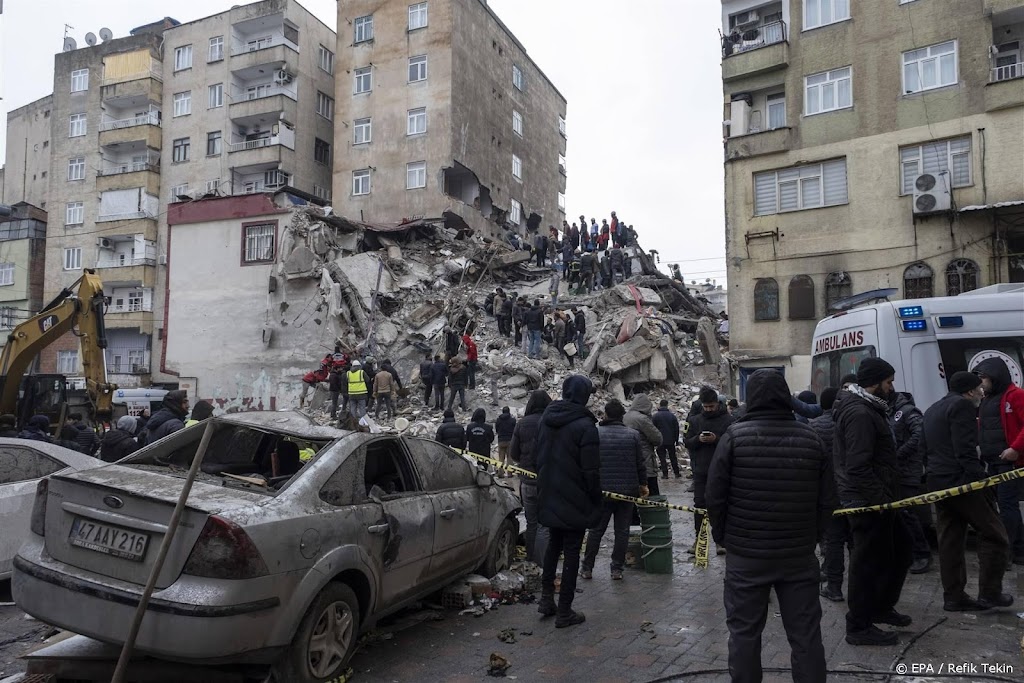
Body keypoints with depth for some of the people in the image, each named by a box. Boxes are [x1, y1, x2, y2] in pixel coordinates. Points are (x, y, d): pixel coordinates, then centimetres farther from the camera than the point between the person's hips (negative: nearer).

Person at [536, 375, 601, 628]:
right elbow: (591, 470, -18)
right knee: (571, 552, 4)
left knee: (553, 545, 22)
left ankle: (546, 599, 26)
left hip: (549, 498, 7)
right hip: (575, 502, -6)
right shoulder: (585, 426, -19)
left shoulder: (547, 419, 4)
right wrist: (595, 500, -6)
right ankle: (564, 612, 11)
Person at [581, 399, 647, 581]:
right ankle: (617, 569, 11)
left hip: (602, 490, 0)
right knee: (622, 531, 8)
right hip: (627, 490, 0)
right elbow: (640, 464, 1)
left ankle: (587, 568, 15)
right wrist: (643, 484, 14)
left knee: (596, 530, 10)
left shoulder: (595, 433, -4)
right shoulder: (633, 435, -2)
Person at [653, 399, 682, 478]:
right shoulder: (672, 415, 2)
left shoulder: (655, 416, -8)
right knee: (673, 457, 14)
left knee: (662, 458, 4)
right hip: (671, 441, 3)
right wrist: (676, 440, 14)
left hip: (660, 441, -3)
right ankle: (676, 473, 16)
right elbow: (677, 429, 6)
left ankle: (665, 474, 2)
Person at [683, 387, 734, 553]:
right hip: (700, 470, 3)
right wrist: (698, 439, -15)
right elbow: (686, 442, 5)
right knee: (699, 503, 7)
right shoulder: (695, 420, 6)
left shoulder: (728, 420, -5)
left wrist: (716, 439, -24)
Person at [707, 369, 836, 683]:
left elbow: (715, 495, -8)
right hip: (800, 554, 3)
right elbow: (827, 499, 3)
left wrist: (722, 536, 6)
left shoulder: (735, 435, -9)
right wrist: (813, 536, 15)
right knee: (805, 633, 12)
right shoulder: (811, 437, 0)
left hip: (746, 553, -2)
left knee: (744, 632, 9)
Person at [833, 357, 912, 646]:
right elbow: (857, 467, -27)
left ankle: (882, 607, 35)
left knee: (900, 547, 22)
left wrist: (885, 495, 18)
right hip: (869, 503, -11)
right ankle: (859, 627, 12)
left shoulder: (866, 409, 13)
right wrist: (882, 499, -22)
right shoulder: (859, 413, -21)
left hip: (874, 500, 11)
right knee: (869, 562, -1)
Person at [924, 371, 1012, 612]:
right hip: (962, 481, -9)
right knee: (994, 536, 3)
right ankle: (989, 593, 7)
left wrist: (935, 477, 21)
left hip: (938, 482, 9)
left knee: (950, 540, 11)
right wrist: (980, 481, -18)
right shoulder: (962, 406, -9)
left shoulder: (932, 410, 21)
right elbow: (965, 450, -18)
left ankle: (954, 597, 15)